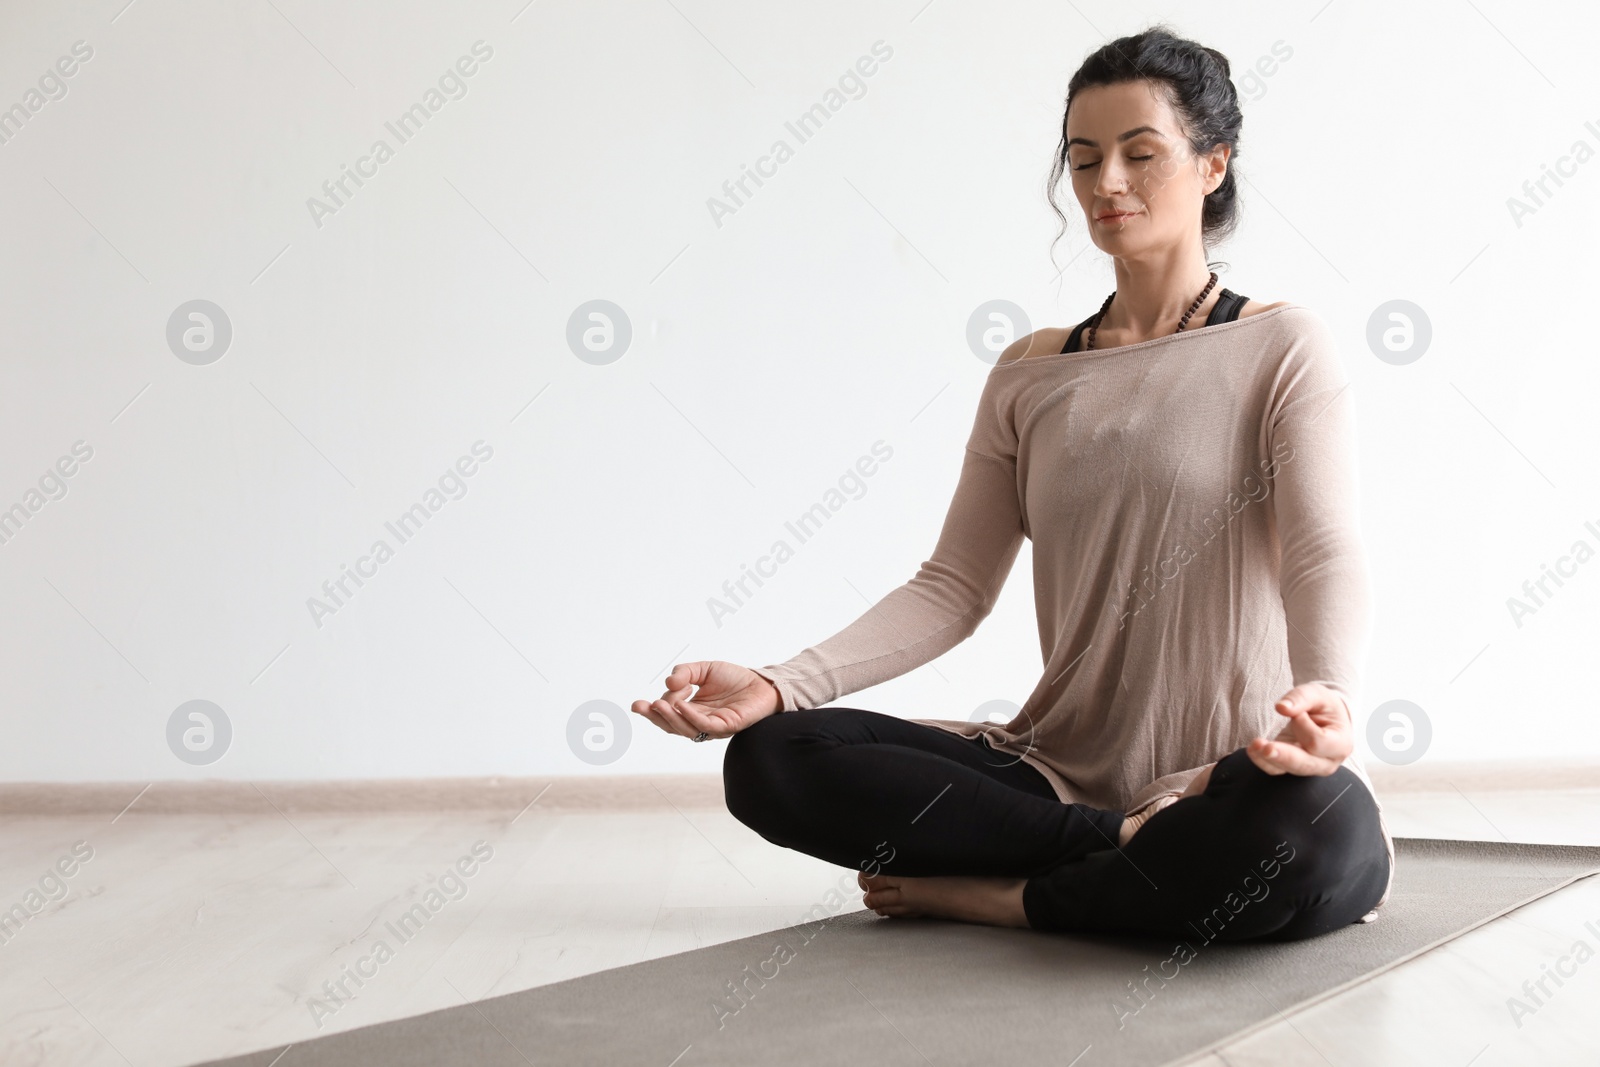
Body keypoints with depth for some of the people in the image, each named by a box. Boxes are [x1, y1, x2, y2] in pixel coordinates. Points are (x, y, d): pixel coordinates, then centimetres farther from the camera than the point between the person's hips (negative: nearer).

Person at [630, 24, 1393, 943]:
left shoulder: (1282, 348, 1)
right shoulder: (1031, 375, 12)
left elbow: (1327, 556, -13)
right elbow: (954, 588, 4)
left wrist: (1326, 695, -37)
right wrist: (783, 684, -11)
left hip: (1240, 779, -4)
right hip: (1065, 769, 4)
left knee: (1318, 833, -41)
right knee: (770, 757, -15)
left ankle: (994, 893, -16)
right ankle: (1131, 850, -14)